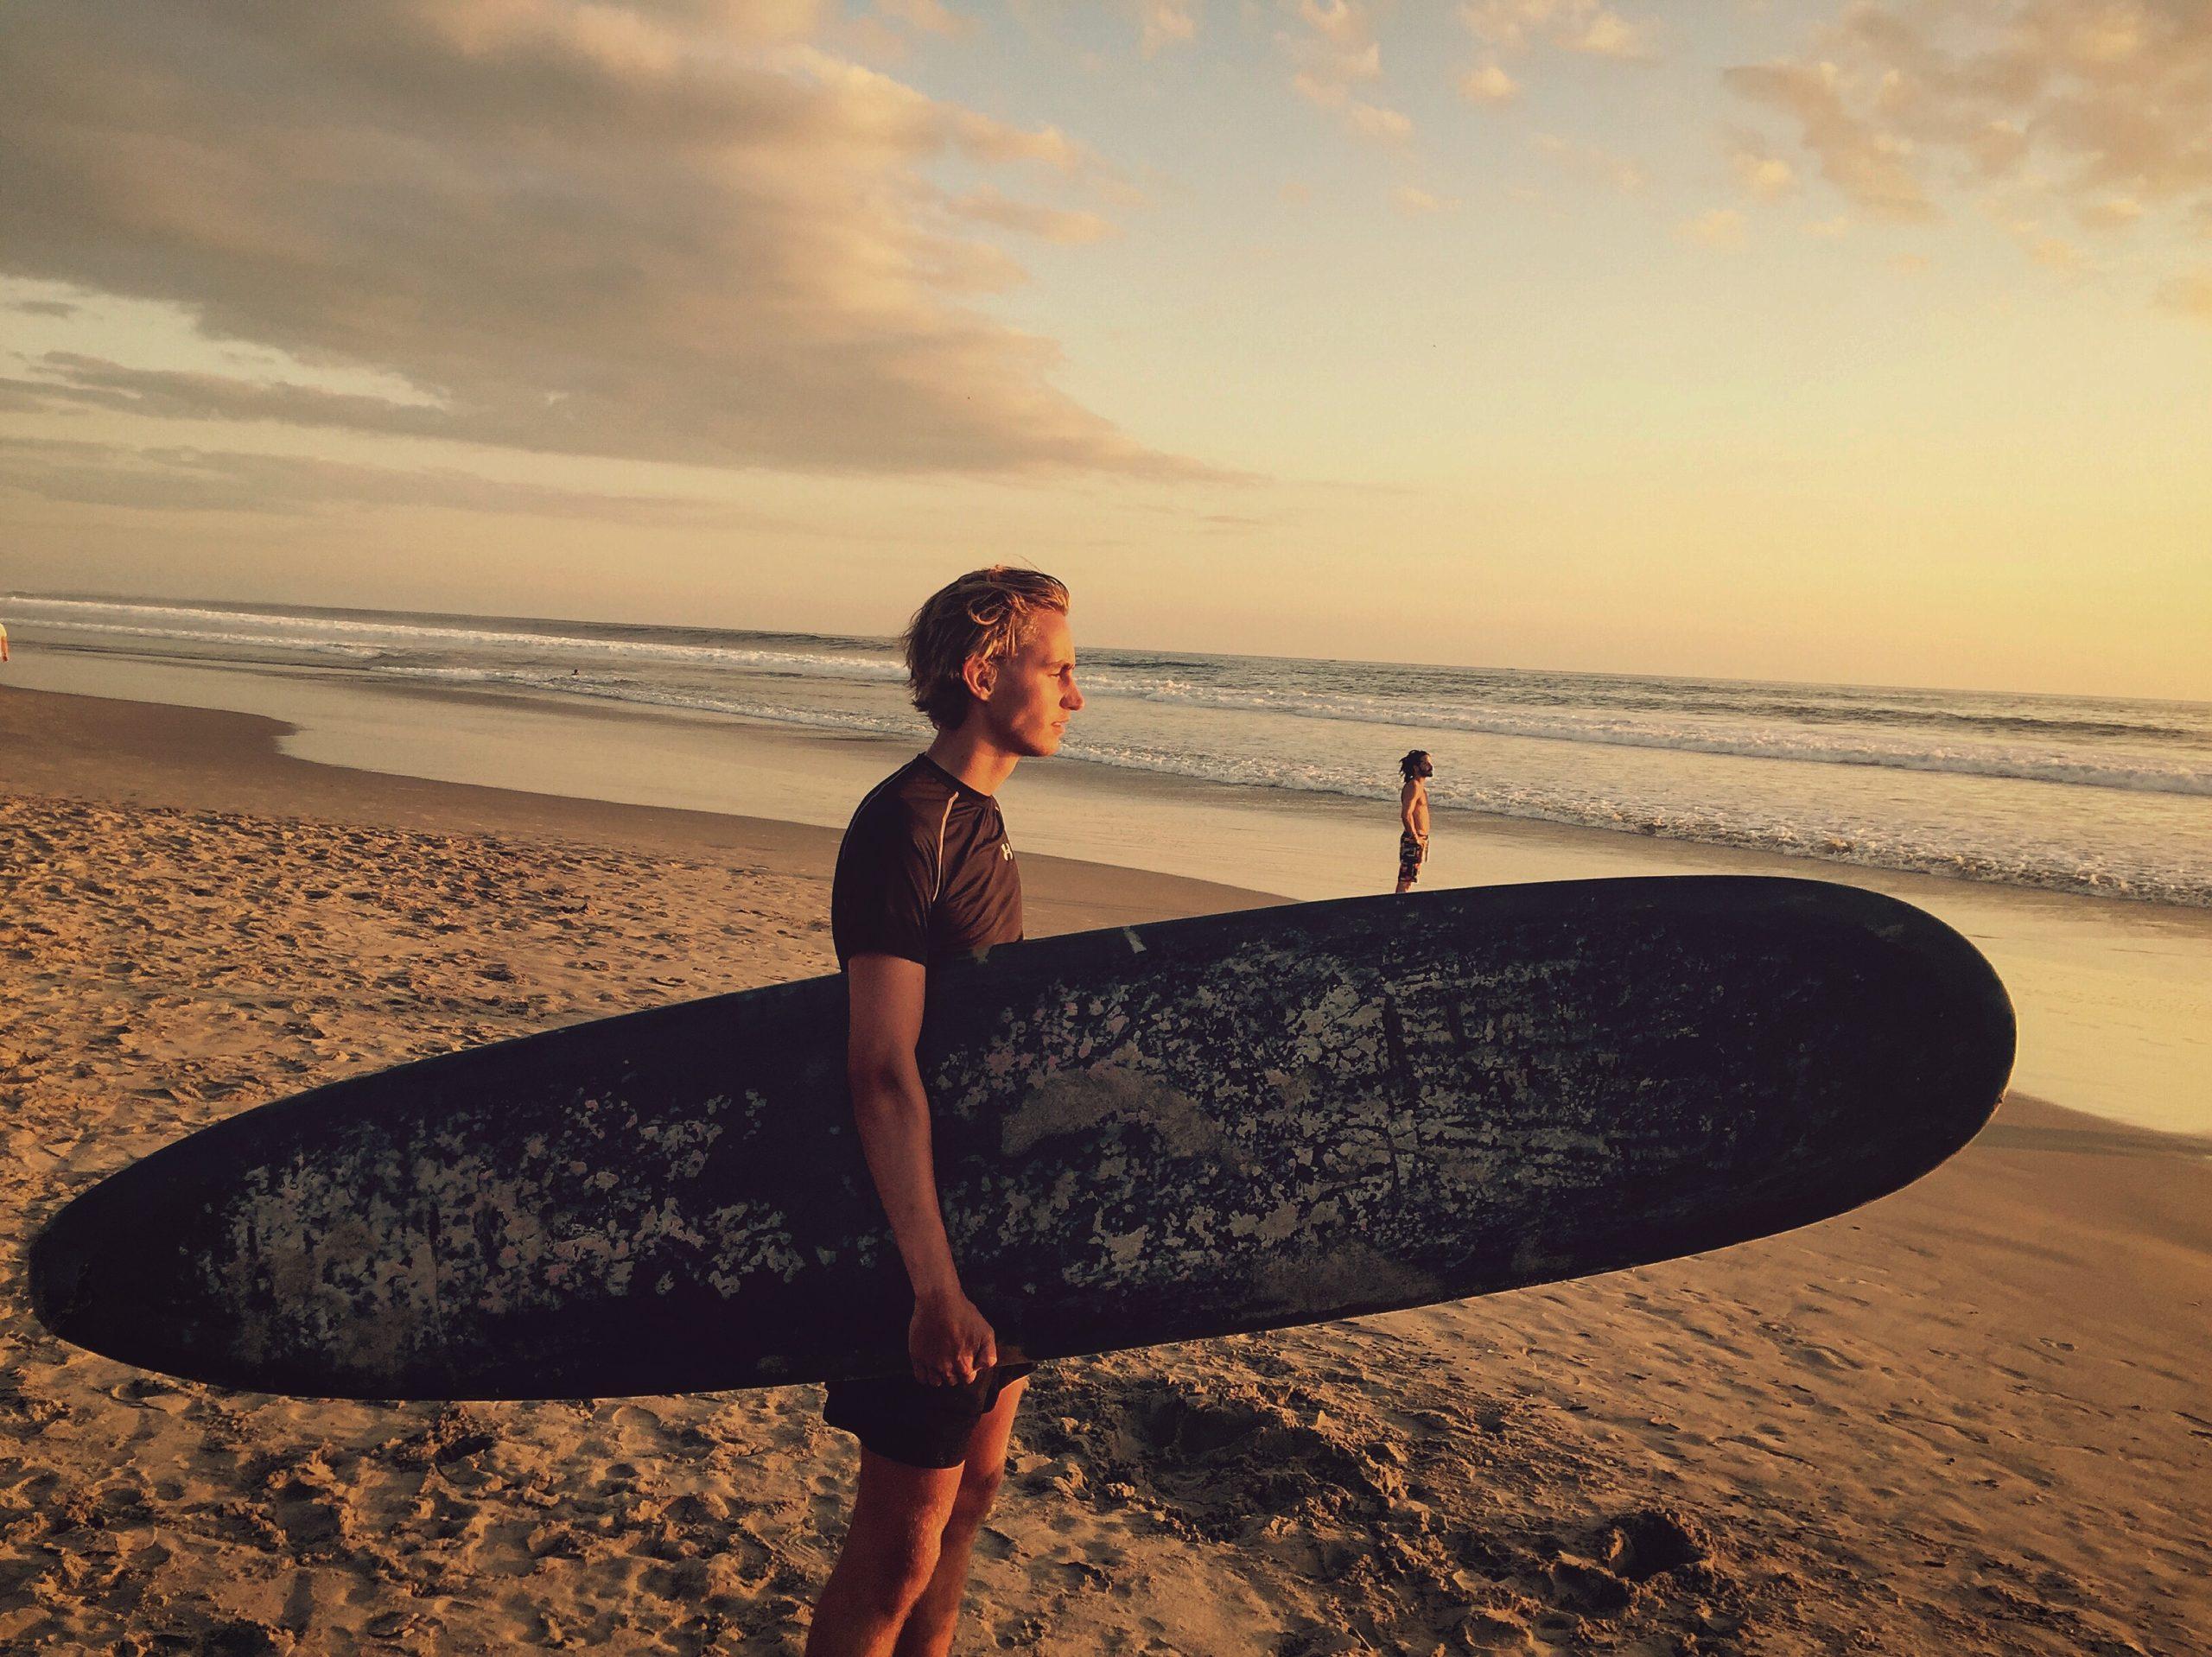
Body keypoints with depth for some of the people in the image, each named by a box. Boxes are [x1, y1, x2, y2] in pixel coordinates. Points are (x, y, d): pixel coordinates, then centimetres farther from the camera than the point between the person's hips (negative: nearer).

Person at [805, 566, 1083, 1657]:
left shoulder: (976, 816, 10)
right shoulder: (903, 826, -20)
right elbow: (882, 1074, -27)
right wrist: (936, 1285, -31)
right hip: (935, 1228, -9)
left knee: (974, 1488, 21)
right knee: (900, 1545, 2)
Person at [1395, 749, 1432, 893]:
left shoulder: (1421, 786, 15)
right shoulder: (1413, 787, -17)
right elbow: (1406, 815, -26)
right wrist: (1416, 838, -20)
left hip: (1420, 839, 10)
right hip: (1413, 841, -10)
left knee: (1409, 879, 15)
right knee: (1405, 880, -8)